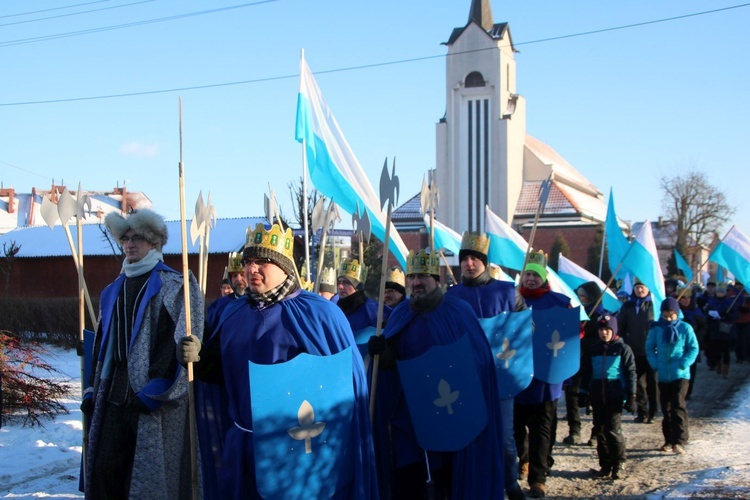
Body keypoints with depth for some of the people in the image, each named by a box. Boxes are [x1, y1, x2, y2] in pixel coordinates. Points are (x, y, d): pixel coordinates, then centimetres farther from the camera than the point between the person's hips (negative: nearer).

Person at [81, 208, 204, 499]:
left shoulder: (175, 286, -3)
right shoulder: (114, 291, 18)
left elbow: (182, 343, -11)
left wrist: (155, 391, -17)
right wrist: (93, 388, 17)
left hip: (156, 401, -6)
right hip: (114, 396, 6)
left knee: (152, 476, -3)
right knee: (105, 470, 4)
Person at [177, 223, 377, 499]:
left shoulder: (320, 313, -11)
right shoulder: (233, 313, 7)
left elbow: (349, 381, -11)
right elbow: (220, 371, 16)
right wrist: (197, 358, -5)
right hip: (243, 446, 5)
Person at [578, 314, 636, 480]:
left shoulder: (622, 348, 0)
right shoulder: (592, 349, 12)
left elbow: (630, 373, 0)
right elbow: (585, 373, 17)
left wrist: (631, 396, -5)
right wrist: (583, 393, 14)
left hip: (615, 396, -4)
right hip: (597, 396, 4)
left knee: (613, 430, -9)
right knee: (600, 431, 6)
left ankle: (618, 464, 4)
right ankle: (605, 465, 15)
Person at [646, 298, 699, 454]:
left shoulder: (685, 328, -3)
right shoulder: (656, 328, 1)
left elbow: (693, 348, 1)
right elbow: (649, 348, 8)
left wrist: (684, 364, -11)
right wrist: (655, 364, -6)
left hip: (680, 375, -3)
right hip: (663, 375, 3)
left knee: (678, 406, -15)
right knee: (666, 408, 11)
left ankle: (679, 441, -15)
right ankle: (669, 440, 22)